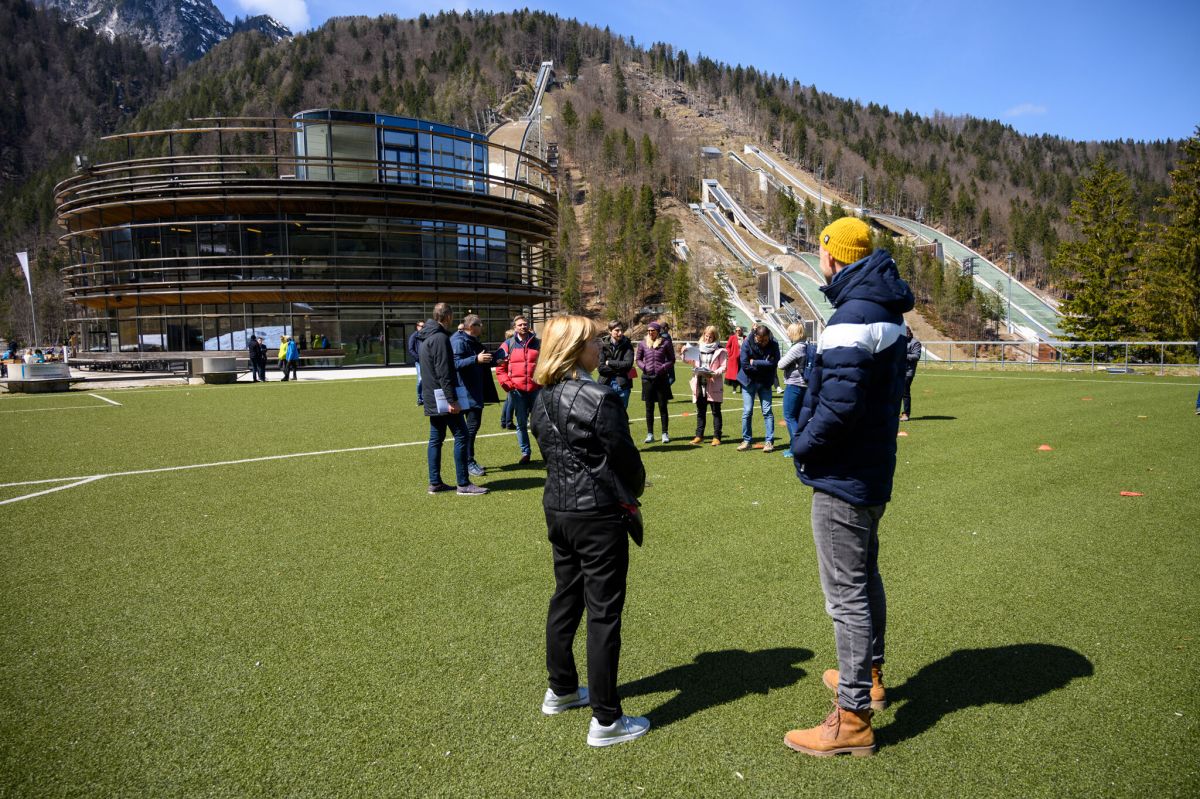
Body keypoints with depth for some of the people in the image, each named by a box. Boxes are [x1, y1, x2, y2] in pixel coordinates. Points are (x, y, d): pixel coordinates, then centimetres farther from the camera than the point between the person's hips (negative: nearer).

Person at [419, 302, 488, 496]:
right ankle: (464, 484, -6)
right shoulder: (440, 338, -14)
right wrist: (452, 400, -22)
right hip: (443, 397, -10)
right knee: (461, 435, -7)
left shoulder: (427, 338, 16)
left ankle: (435, 483, 15)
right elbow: (444, 373, -21)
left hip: (432, 398, 10)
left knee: (436, 438, 11)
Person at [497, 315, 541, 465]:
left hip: (536, 389, 0)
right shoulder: (507, 345, 3)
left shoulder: (538, 343, 5)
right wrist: (507, 384, -7)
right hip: (517, 390, 0)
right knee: (521, 423, 5)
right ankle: (525, 452, 15)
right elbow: (500, 368, 2)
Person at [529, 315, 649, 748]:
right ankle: (606, 720, 11)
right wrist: (634, 487, 6)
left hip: (558, 509, 8)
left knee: (565, 599, 21)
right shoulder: (601, 399, -19)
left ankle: (561, 690, 37)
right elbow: (625, 457, -14)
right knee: (604, 613, 1)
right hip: (598, 515, -8)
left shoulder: (542, 400, 4)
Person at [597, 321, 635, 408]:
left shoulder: (627, 345, 1)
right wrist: (619, 369, -12)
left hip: (622, 385, 0)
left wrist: (609, 363, -7)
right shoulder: (603, 346, 0)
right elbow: (600, 367, -8)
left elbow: (628, 364, -11)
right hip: (606, 384, 0)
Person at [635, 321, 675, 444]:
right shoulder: (642, 344, 5)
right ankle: (650, 434, 13)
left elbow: (671, 360, 5)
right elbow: (638, 359, 13)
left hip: (662, 378, -2)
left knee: (663, 407, 2)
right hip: (647, 378, 2)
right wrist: (644, 367, -5)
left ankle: (665, 434, 10)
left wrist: (663, 368, -11)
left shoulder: (665, 344, 0)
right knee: (649, 407, 6)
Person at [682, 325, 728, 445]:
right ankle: (699, 436, 17)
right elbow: (691, 362, 18)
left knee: (716, 412, 2)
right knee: (700, 412, 10)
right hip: (700, 384, 4)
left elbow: (723, 367, -6)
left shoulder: (720, 350, -1)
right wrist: (685, 354, 0)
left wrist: (714, 373, -22)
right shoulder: (698, 348, 12)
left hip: (714, 385, -4)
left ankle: (716, 437, 6)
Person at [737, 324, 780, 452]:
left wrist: (754, 362, -19)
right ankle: (747, 440, 11)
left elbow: (774, 363, -20)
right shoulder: (747, 344, -16)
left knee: (767, 411, -1)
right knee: (747, 411, 1)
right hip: (749, 381, -1)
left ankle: (769, 441, 4)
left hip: (765, 383, 1)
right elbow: (745, 365, -17)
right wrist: (763, 365, -14)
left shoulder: (773, 344, -11)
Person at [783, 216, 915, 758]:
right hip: (873, 471, 10)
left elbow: (839, 406, -30)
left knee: (847, 595, -1)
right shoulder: (885, 310, 10)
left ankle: (852, 719, 11)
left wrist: (802, 446, -13)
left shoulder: (851, 317, -22)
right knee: (864, 577, 24)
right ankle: (869, 676, 42)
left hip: (841, 478, -10)